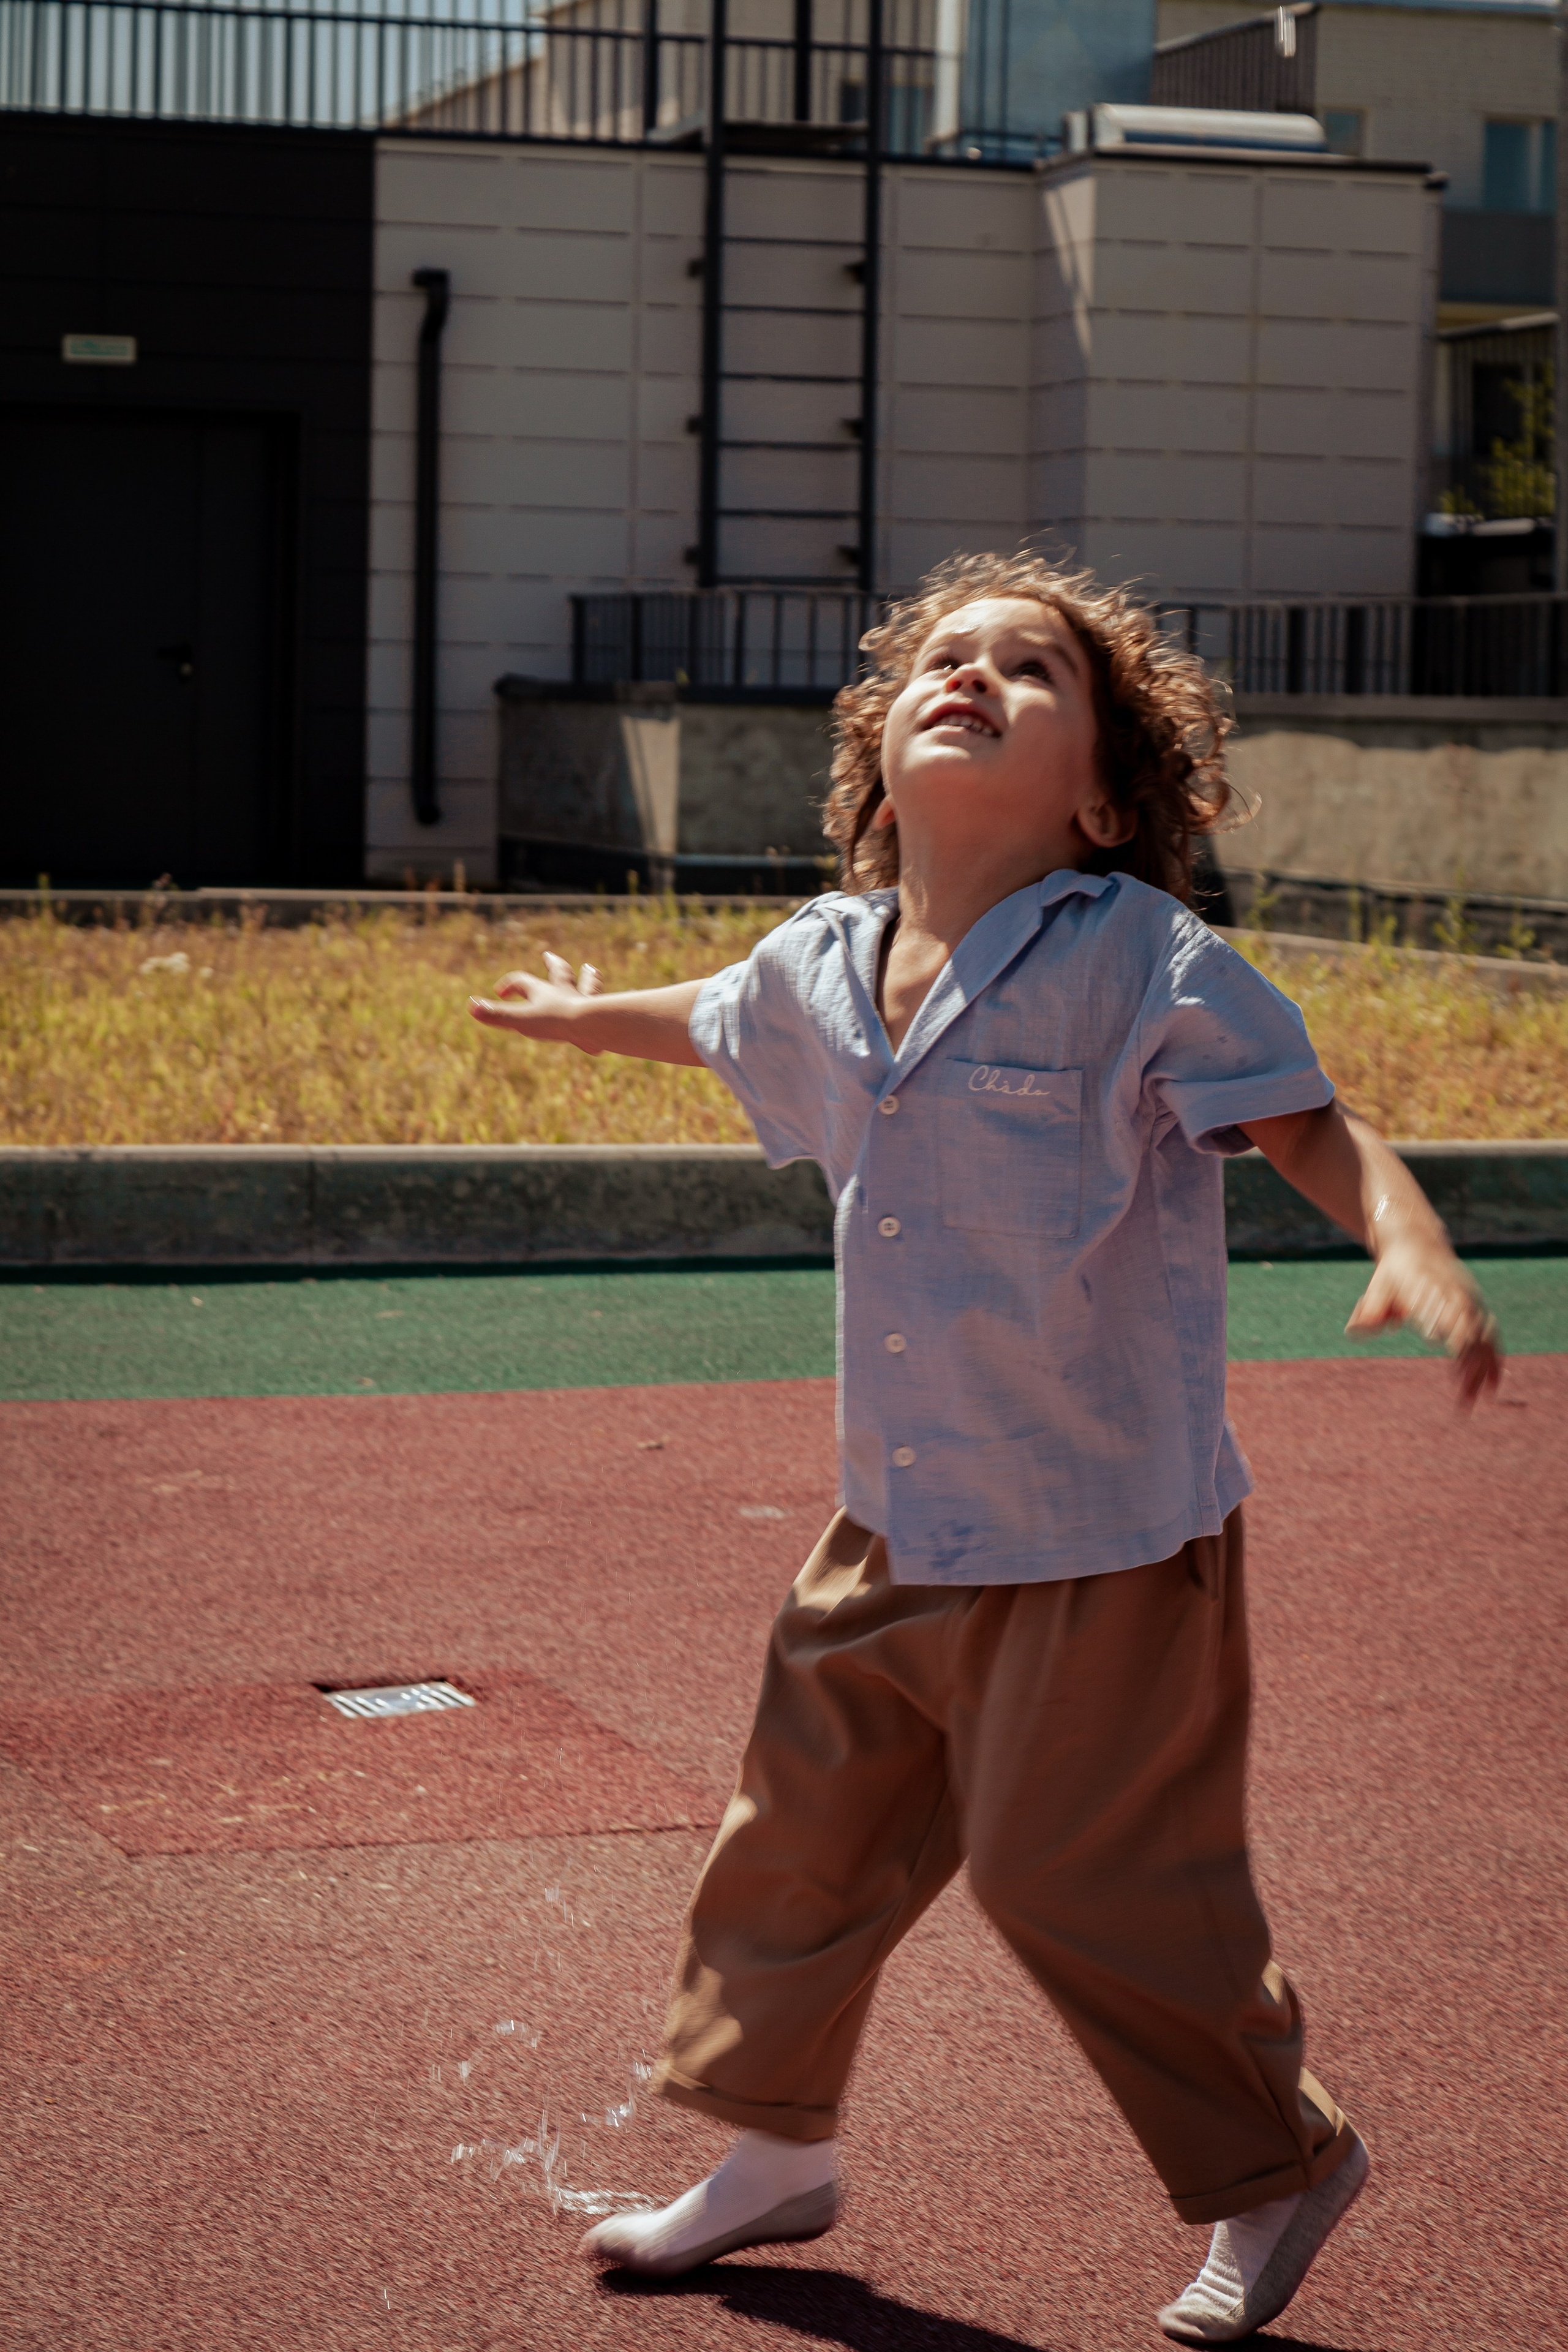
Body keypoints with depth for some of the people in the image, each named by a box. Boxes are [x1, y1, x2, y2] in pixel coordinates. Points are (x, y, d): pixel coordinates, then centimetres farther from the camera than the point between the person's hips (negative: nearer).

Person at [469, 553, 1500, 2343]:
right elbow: (720, 1020, 26)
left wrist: (1414, 1248, -39)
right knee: (806, 1827, 16)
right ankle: (777, 2145, 39)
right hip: (901, 1528, 7)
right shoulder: (823, 963, 3)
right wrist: (577, 1015, 46)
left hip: (1107, 1538, -6)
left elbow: (1312, 1129, -18)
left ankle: (1278, 2168, 24)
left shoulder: (1133, 958, -16)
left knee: (1082, 1876, 0)